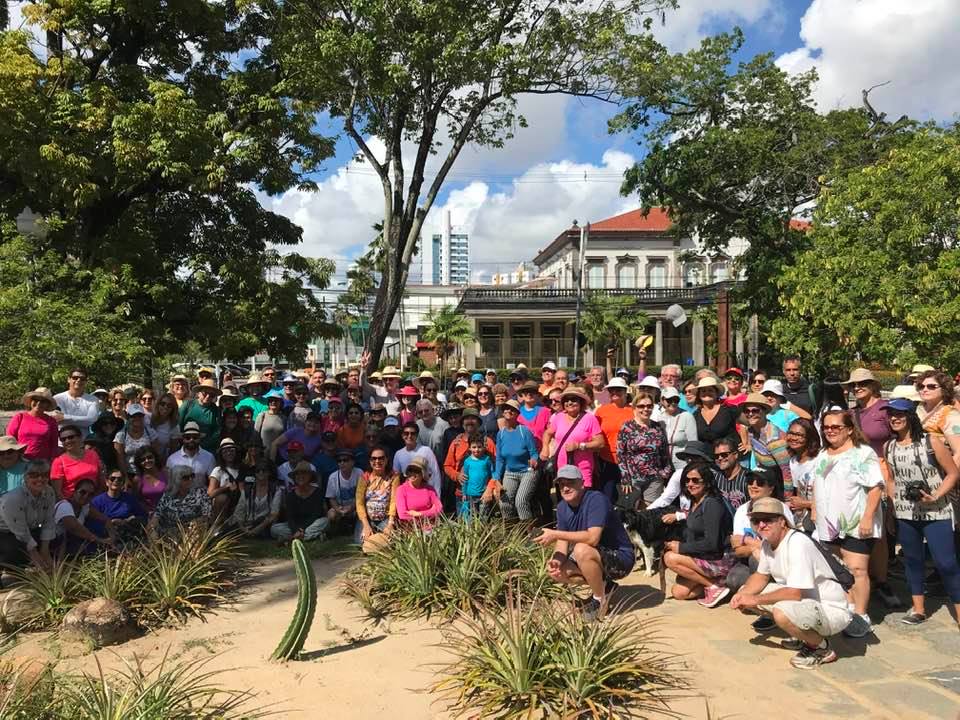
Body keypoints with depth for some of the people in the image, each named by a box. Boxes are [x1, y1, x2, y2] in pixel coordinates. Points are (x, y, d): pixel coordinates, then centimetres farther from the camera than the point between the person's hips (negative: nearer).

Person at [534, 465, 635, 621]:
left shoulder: (596, 500, -24)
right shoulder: (562, 507, 1)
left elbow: (592, 538, -36)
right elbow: (563, 542, 0)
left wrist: (555, 535, -31)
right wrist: (557, 560, -23)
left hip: (621, 559, -8)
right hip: (596, 558, 8)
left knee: (582, 550, -34)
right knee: (554, 571, -7)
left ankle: (601, 599, -11)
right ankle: (603, 584, 9)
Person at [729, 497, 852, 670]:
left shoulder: (798, 544, -27)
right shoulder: (767, 543, 1)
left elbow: (795, 593, -31)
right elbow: (761, 576, 12)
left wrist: (756, 599, -22)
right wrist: (742, 595, -7)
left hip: (831, 610, -9)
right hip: (803, 600, 9)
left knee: (782, 612, -37)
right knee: (746, 592, 4)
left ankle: (821, 647, -6)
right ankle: (801, 634, 14)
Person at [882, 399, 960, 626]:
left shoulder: (931, 443, -11)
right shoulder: (888, 447, 3)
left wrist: (935, 497, -18)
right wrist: (892, 505, 8)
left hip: (937, 513, -5)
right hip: (905, 514, 5)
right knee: (912, 559, 13)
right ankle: (918, 608, 25)